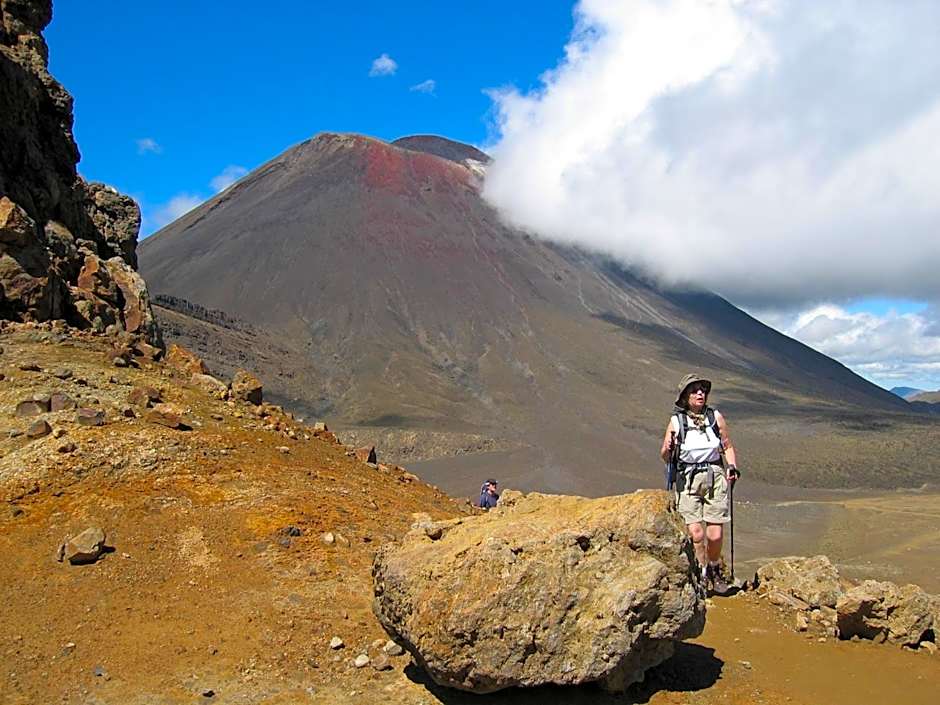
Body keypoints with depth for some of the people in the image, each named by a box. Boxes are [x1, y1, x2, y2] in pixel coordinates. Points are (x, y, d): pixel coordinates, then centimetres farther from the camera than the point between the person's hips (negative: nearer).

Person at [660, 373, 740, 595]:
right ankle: (702, 576, 8)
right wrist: (666, 449, -16)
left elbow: (728, 446, 16)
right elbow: (665, 456, 7)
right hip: (688, 479, -1)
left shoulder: (716, 417, 6)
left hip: (714, 477, 1)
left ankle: (714, 570, 26)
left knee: (715, 535, -2)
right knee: (695, 533, -11)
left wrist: (732, 467, -1)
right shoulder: (676, 420, 2)